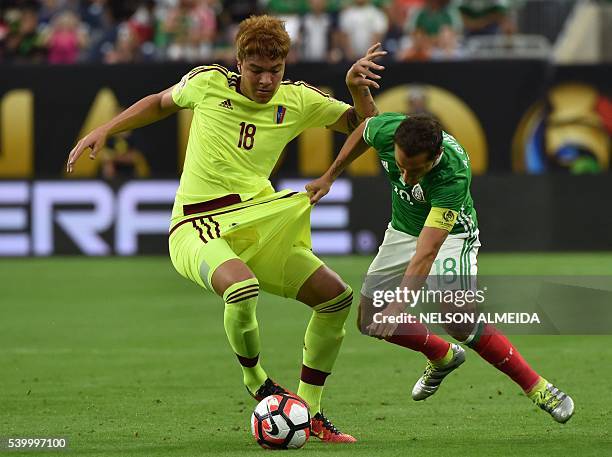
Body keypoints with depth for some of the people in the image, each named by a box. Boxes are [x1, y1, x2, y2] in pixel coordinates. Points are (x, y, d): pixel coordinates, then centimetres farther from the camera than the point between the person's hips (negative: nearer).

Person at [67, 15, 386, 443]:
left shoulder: (298, 101, 3)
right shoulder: (208, 83, -3)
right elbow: (161, 103, 18)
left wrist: (358, 86, -8)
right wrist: (104, 131, 12)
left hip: (256, 223, 5)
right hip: (197, 227, -5)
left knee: (337, 296, -3)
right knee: (242, 287, -37)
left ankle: (309, 412, 11)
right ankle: (256, 380, -7)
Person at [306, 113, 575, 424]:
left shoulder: (453, 175, -41)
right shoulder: (385, 130, -28)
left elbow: (428, 250, -44)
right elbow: (362, 132, 0)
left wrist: (398, 304, -51)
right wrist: (329, 177, 7)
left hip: (451, 233, -6)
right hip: (402, 230, 6)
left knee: (459, 322, -25)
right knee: (370, 320, 3)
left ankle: (536, 387, -9)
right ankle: (443, 356, 30)